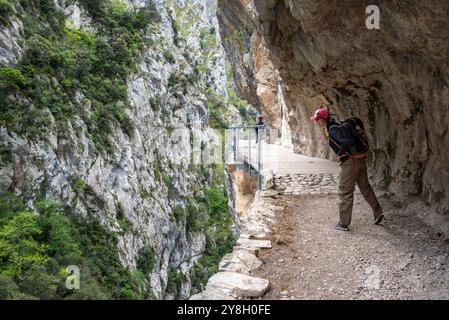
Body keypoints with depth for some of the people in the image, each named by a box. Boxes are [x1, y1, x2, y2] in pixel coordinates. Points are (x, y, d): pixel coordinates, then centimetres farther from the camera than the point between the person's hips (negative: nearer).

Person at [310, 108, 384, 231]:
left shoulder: (332, 130, -16)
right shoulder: (336, 125, 12)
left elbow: (346, 142, -29)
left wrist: (339, 154, -14)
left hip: (349, 162, -10)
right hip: (360, 159, 10)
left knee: (345, 193, 0)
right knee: (365, 187, 21)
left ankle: (344, 223, 8)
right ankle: (378, 213, 28)